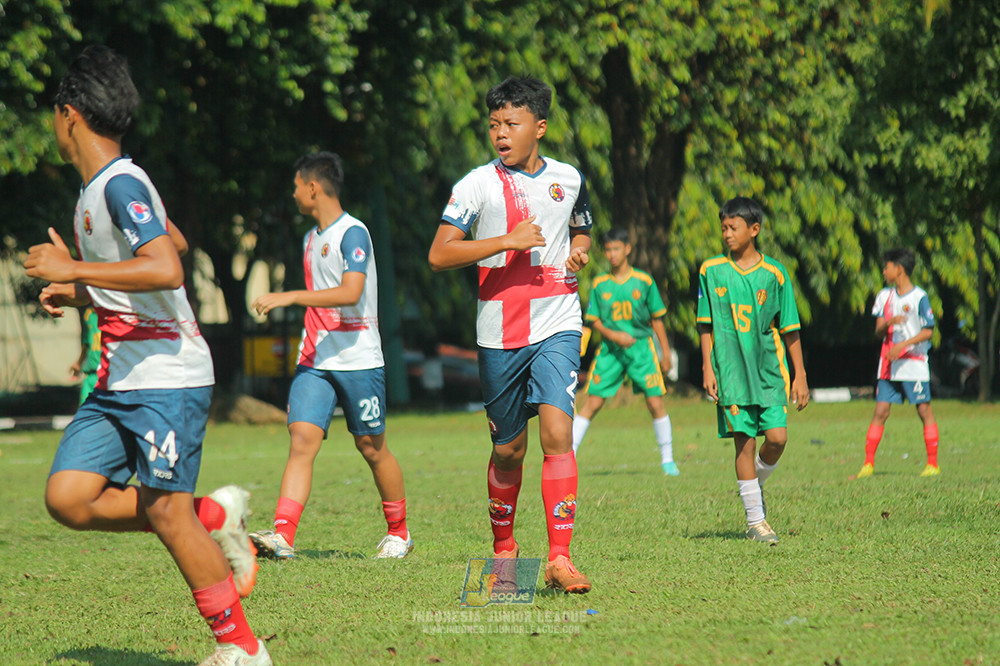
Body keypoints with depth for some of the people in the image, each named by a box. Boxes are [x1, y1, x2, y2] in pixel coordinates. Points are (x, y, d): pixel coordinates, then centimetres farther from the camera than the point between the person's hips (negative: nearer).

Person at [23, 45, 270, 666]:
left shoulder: (122, 185, -14)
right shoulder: (97, 189, 16)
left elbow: (166, 269, -29)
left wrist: (73, 270, -24)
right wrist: (77, 295, 19)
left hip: (168, 378, -9)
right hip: (120, 382, 9)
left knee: (166, 511, -8)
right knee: (68, 497, -3)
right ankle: (215, 517, 10)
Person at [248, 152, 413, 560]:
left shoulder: (352, 233, -10)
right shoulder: (311, 238, 17)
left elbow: (350, 293, -24)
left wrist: (289, 297, -26)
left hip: (358, 360, -7)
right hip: (314, 360, 7)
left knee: (371, 447, 3)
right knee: (302, 438, -10)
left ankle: (399, 532, 22)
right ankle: (282, 537, -21)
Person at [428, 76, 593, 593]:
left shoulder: (568, 179, 8)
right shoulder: (478, 185, -3)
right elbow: (439, 254, -11)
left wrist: (579, 252, 4)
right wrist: (507, 241, -18)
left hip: (557, 326, 1)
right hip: (500, 332, -1)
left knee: (557, 432, -17)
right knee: (508, 449, 8)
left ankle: (559, 558, -20)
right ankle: (503, 546, 31)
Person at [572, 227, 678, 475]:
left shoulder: (644, 281, 2)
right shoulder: (599, 284, 3)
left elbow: (657, 319, 8)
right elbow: (594, 320, 6)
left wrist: (666, 354, 7)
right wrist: (614, 335, -13)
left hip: (641, 347, 0)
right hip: (609, 350, 1)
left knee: (655, 403, -5)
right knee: (593, 403, -5)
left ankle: (667, 459, 8)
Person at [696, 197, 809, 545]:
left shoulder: (774, 274, 2)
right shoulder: (711, 271, 3)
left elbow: (790, 329, 6)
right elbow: (705, 324, 8)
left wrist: (800, 375, 4)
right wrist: (708, 367, 1)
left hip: (770, 371, 1)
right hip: (731, 372, 0)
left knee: (777, 437, -10)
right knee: (744, 442, -4)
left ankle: (757, 483, 22)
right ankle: (755, 521, 4)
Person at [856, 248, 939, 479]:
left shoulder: (919, 297, -6)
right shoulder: (884, 296, 11)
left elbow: (928, 331, -7)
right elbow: (878, 331, 9)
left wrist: (903, 345, -17)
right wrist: (888, 323, -14)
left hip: (914, 363, -5)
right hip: (889, 365, 5)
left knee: (924, 410, -4)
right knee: (880, 412, 0)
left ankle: (933, 464, 0)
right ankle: (868, 463, 1)